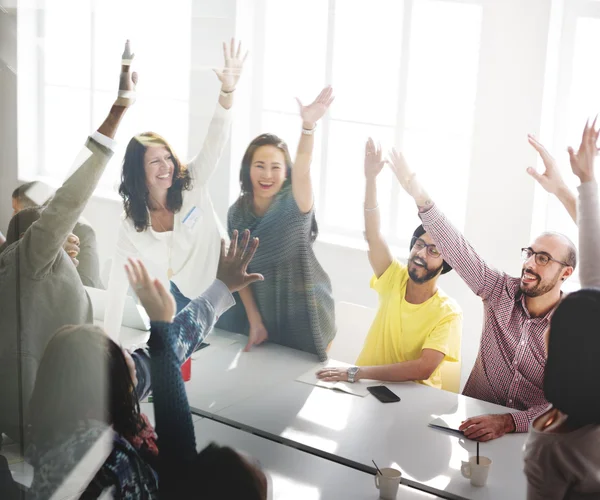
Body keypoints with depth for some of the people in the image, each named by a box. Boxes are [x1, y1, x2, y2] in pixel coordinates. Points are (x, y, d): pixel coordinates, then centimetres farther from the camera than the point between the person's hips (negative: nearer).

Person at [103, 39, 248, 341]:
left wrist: (227, 90, -40)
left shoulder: (191, 184, -11)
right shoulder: (131, 223, -7)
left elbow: (215, 141, -24)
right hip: (175, 301, 2)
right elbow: (118, 283, -5)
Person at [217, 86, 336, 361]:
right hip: (256, 311, 4)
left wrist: (308, 125, -56)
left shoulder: (294, 204, -16)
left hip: (301, 317, -3)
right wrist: (254, 321, -8)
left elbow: (302, 172, -38)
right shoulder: (237, 213, -3)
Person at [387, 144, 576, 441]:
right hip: (474, 421, 3)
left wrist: (509, 422, -31)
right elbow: (458, 251, -8)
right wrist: (419, 196, -19)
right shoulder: (502, 292, 0)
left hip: (526, 435, -3)